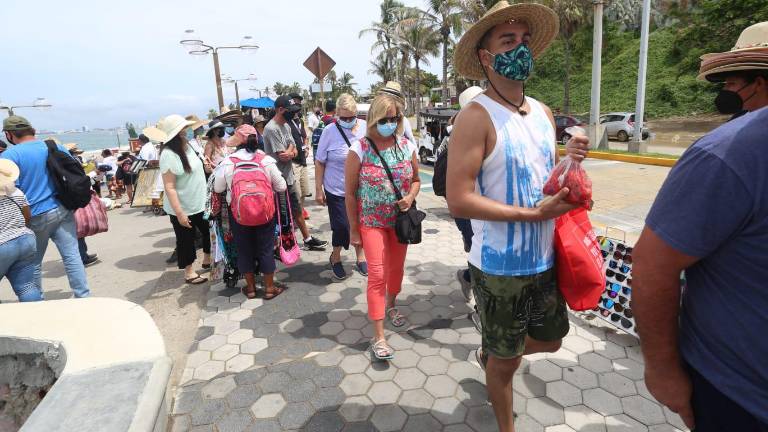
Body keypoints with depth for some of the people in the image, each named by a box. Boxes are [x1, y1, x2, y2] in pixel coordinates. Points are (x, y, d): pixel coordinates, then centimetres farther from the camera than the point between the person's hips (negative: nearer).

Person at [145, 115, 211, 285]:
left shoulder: (188, 145, 2)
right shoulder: (168, 154, -22)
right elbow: (169, 187, -24)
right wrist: (179, 213, -26)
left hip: (200, 204, 8)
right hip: (183, 208, -8)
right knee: (186, 240, 8)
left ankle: (207, 260, 40)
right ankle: (189, 272, 25)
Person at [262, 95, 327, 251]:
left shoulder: (286, 126, 11)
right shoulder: (271, 129, -19)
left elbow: (294, 151, 9)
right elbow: (283, 156, -22)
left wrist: (290, 152, -14)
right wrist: (292, 152, -2)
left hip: (289, 177, 9)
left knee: (297, 209, 19)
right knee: (281, 215, 1)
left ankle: (308, 239, 32)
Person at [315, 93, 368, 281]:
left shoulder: (366, 128, -3)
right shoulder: (330, 132, -9)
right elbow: (319, 162, -4)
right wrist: (318, 190, -6)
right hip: (337, 190, -2)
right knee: (341, 227, 1)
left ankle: (360, 257, 34)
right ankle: (335, 257, 29)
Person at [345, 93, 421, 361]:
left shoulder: (407, 146, -2)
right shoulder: (359, 149, -13)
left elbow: (416, 179, 10)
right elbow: (349, 192, -9)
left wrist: (410, 197, -12)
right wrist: (353, 229, -8)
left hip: (400, 220, 4)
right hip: (371, 222, -4)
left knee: (397, 267, 18)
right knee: (377, 274, -8)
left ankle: (390, 306, 46)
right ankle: (378, 337, 2)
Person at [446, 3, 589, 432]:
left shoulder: (544, 113, 6)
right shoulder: (477, 117, -17)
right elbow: (459, 200, -24)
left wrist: (566, 160, -6)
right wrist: (534, 213, -22)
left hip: (544, 261, 7)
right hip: (500, 267, -7)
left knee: (549, 340, 26)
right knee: (506, 361, 13)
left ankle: (489, 352, 54)